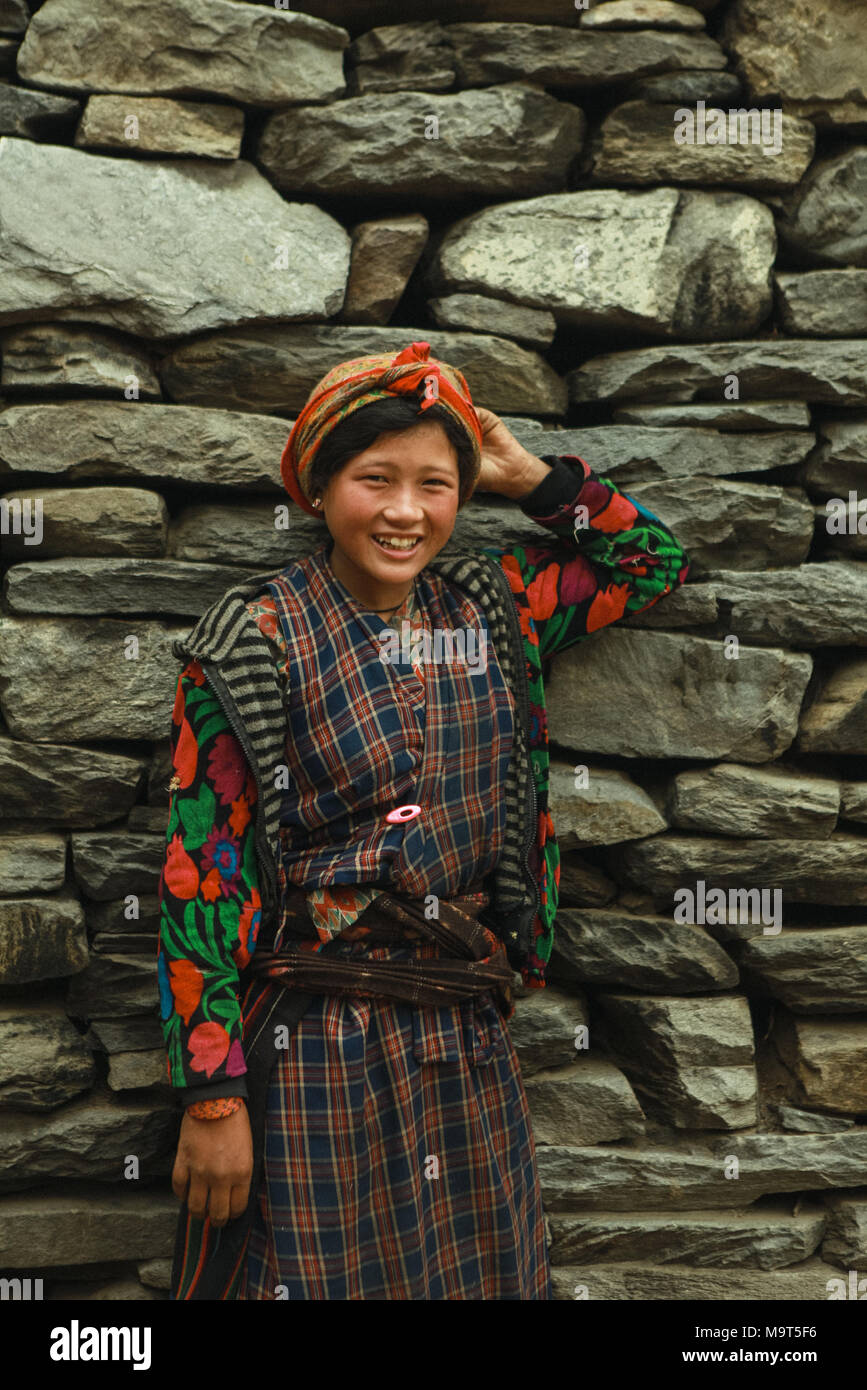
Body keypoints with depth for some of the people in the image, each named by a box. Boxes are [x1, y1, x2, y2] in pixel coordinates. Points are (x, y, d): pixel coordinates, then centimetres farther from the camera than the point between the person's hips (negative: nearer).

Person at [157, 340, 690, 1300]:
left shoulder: (490, 608, 4)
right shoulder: (256, 637, -10)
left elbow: (653, 562, 17)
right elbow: (202, 870, -12)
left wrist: (529, 477, 3)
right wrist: (212, 1096, -14)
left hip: (466, 1041, 5)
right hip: (309, 1047, -5)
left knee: (478, 1273, 17)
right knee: (314, 1272, 9)